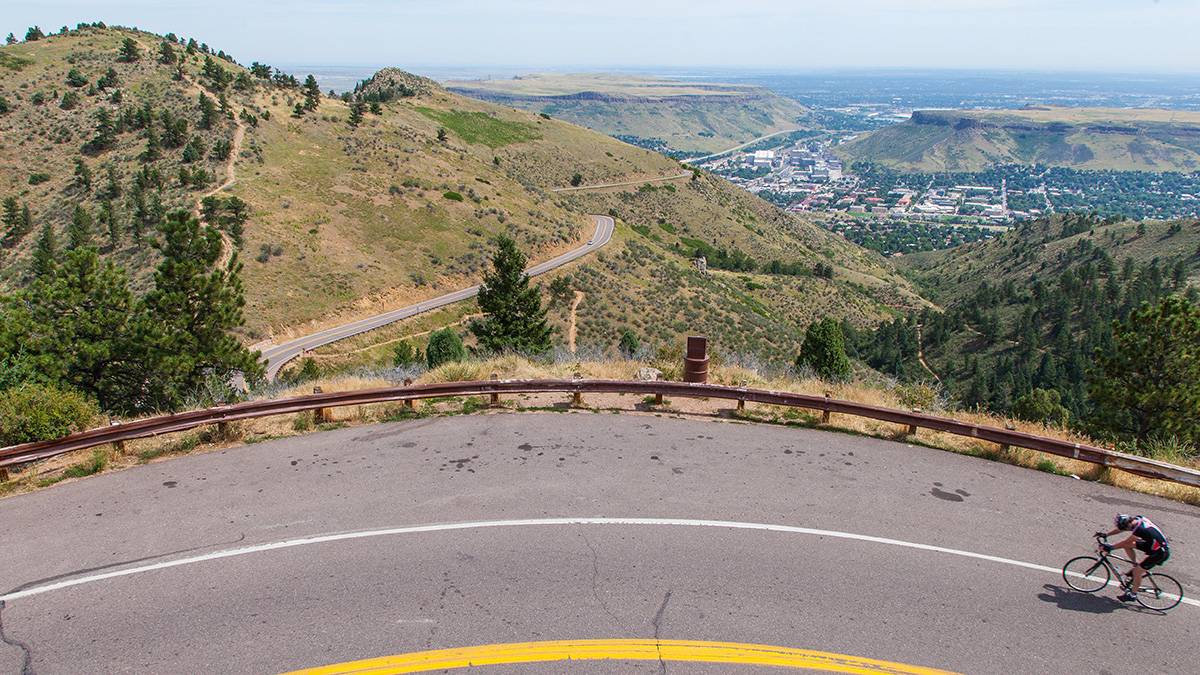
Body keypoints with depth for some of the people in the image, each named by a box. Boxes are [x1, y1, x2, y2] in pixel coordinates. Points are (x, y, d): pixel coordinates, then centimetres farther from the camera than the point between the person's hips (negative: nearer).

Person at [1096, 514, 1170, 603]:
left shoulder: (1139, 529, -33)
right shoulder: (1136, 519, -8)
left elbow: (1125, 542, -22)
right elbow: (1121, 528, 7)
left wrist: (1111, 547, -11)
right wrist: (1106, 534, 6)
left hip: (1160, 553, -9)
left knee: (1137, 572, -7)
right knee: (1126, 545, 0)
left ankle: (1133, 595, 11)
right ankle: (1136, 566, 14)